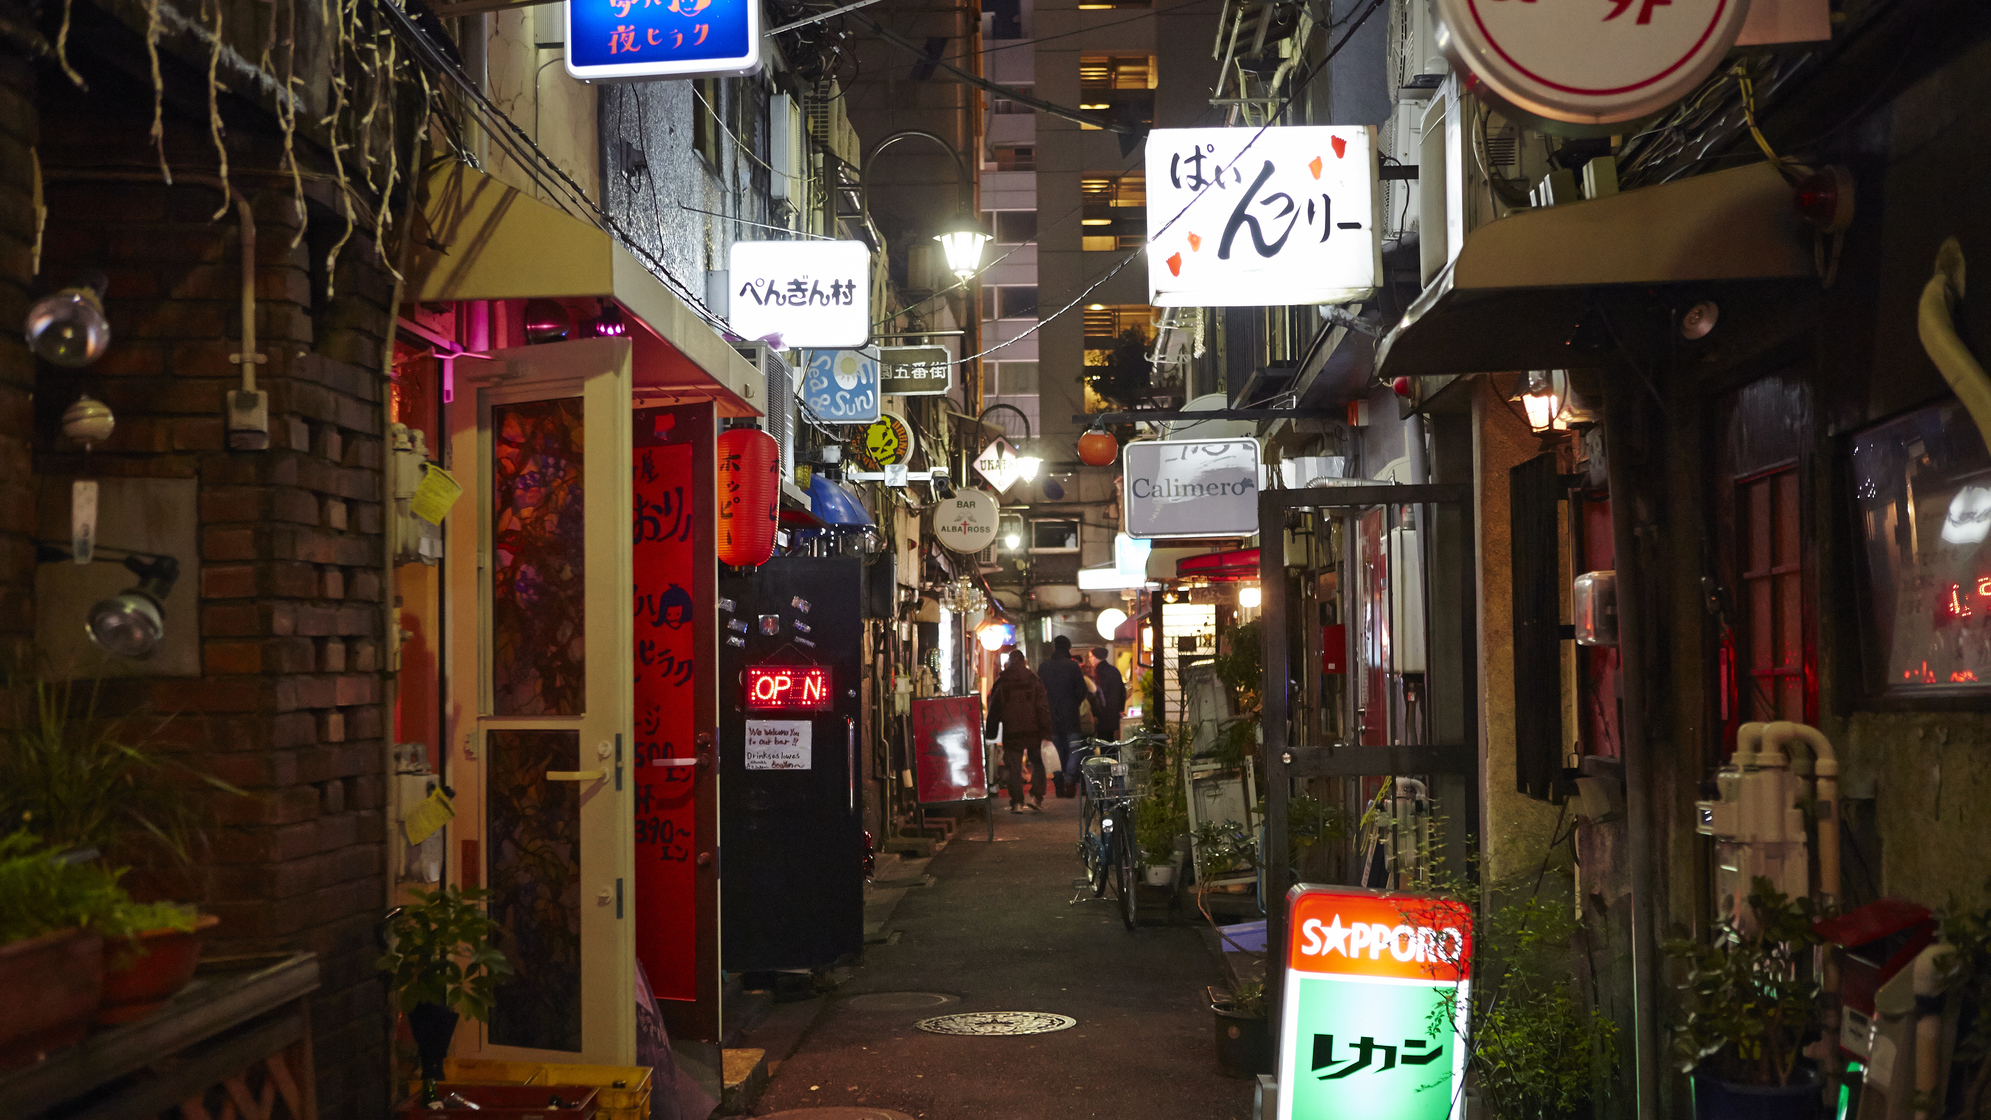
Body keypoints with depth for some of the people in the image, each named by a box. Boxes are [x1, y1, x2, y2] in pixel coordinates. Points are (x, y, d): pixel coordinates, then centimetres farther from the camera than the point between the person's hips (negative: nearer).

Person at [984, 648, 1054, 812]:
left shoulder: (1001, 683, 0)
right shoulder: (1034, 681, 0)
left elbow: (994, 711, 5)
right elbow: (1043, 708, -3)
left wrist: (990, 733, 13)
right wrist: (1046, 732, -2)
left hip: (1011, 732, 0)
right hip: (1032, 731, 0)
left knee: (1014, 768, 4)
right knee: (1037, 763, 12)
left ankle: (1017, 802, 1)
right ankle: (1036, 797, 0)